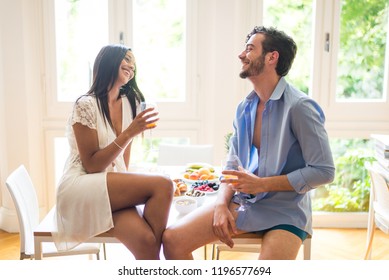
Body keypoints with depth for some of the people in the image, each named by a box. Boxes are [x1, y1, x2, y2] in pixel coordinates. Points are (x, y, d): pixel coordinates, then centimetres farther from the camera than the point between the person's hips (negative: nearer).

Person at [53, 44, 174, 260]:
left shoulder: (130, 103, 11)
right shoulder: (86, 105, -9)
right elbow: (91, 165, -13)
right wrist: (129, 133, -19)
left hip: (113, 188, 5)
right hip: (81, 190, -5)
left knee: (146, 241, -28)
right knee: (163, 185, -26)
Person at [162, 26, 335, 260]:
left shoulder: (299, 107, -13)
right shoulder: (244, 108, 8)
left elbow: (324, 171, -14)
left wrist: (261, 184, -15)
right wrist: (222, 204, -6)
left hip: (285, 211, -5)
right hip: (243, 203, 6)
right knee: (173, 240, -8)